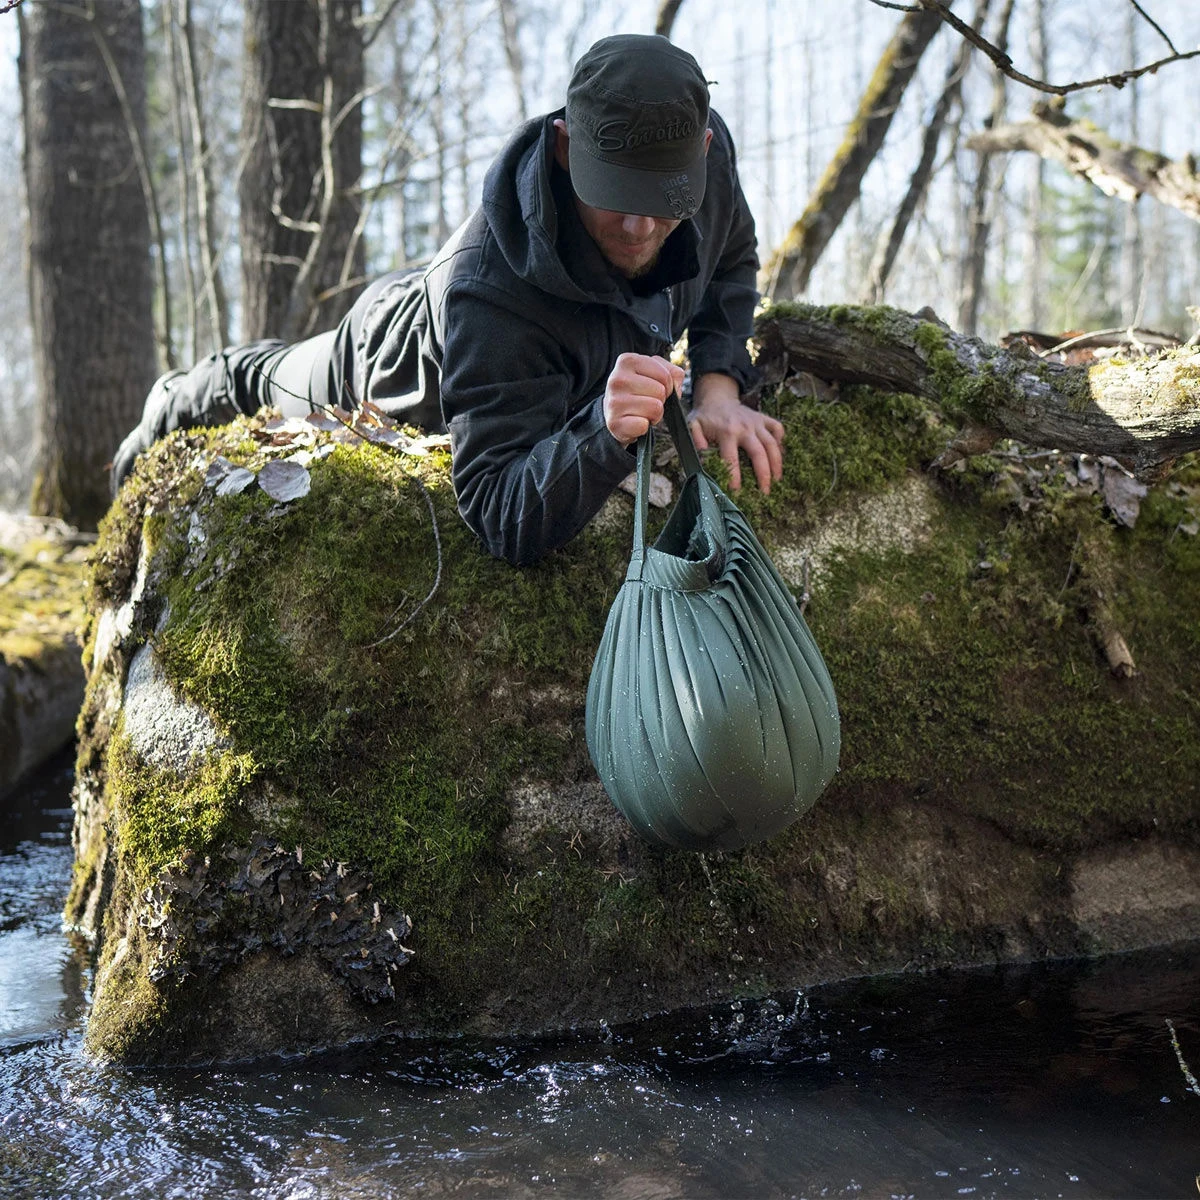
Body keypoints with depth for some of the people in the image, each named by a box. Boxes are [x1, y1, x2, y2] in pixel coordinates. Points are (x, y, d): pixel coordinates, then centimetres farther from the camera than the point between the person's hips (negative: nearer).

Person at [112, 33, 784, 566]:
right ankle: (179, 405, 64)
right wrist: (604, 434, -70)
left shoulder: (706, 145, -35)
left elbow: (731, 263, -11)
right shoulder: (492, 297, -52)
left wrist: (719, 384, -29)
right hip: (392, 358, -4)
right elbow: (506, 523, -52)